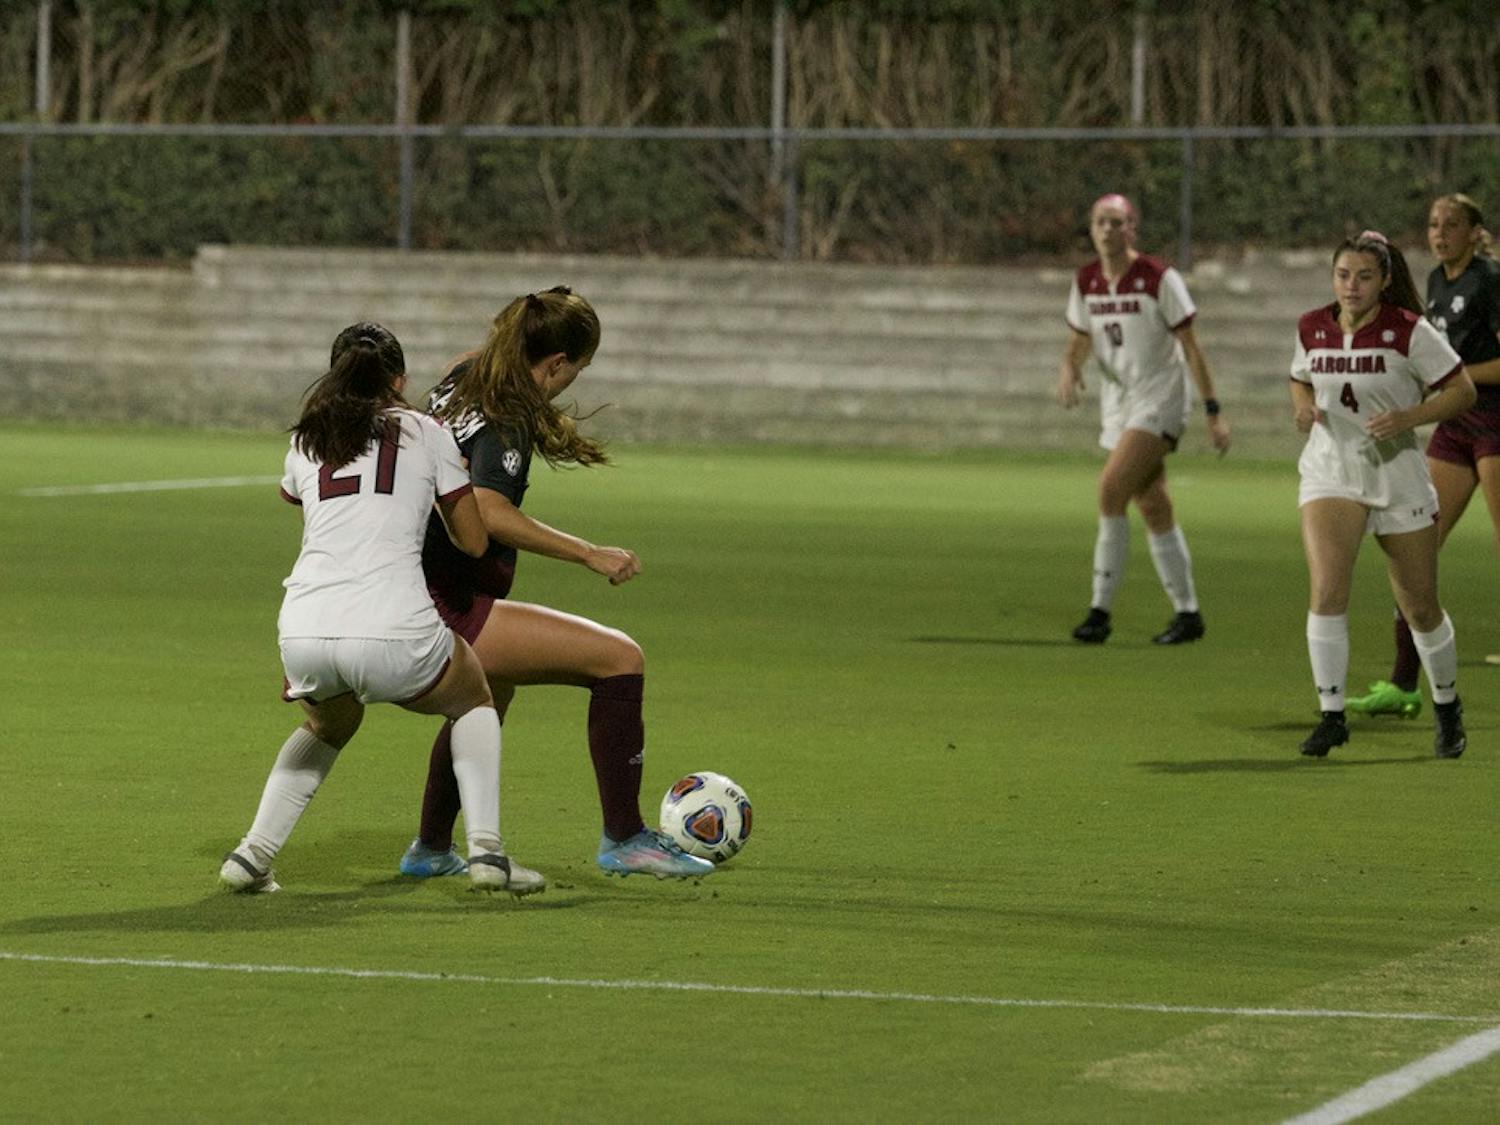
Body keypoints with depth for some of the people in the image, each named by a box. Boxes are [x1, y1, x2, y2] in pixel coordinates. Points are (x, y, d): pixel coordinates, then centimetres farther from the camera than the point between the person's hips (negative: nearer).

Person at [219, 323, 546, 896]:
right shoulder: (425, 432, 12)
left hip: (304, 634, 3)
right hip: (392, 633, -3)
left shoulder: (306, 441, 20)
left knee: (329, 723, 36)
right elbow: (474, 542, 17)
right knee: (474, 701, 28)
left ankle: (252, 854, 22)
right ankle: (486, 850, 12)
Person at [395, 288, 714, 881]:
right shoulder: (507, 419, -16)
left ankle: (430, 849, 52)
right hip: (450, 614, -11)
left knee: (490, 694, 40)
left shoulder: (462, 382, 10)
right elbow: (488, 513, -31)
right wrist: (590, 554, -28)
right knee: (620, 659, -13)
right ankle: (623, 839, -7)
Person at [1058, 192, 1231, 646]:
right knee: (1154, 511, 8)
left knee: (1111, 490, -20)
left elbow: (1190, 346, -10)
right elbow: (1079, 340, 14)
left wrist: (1213, 411, -11)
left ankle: (1101, 609, -16)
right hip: (1118, 402, 6)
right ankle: (1187, 612, 17)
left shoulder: (1159, 278, -13)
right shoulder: (1086, 282, 4)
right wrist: (1069, 371, -9)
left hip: (1160, 400, -6)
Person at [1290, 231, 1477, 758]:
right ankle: (1331, 715, -12)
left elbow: (1461, 390, -8)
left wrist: (1409, 417, -23)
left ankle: (1447, 706, 32)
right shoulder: (1312, 328, -1)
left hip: (1398, 476, -2)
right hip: (1330, 474, 2)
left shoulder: (1409, 331, -13)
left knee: (1420, 608, 8)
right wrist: (1303, 405, -4)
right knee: (1326, 592, -19)